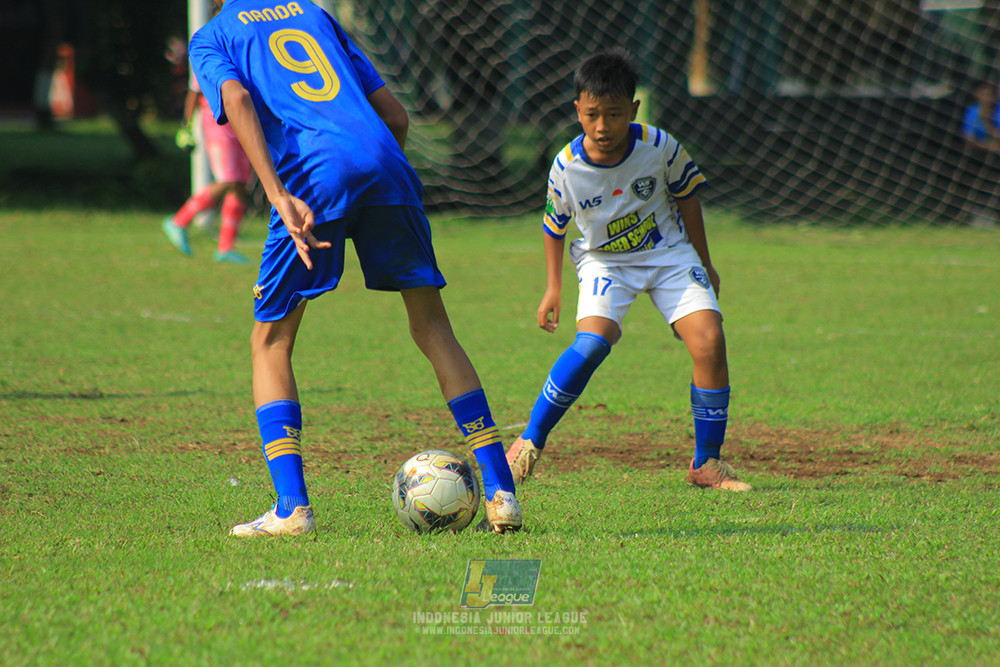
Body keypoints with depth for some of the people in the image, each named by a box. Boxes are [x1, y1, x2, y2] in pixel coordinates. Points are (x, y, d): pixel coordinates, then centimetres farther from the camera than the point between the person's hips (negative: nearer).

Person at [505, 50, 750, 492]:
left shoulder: (659, 148, -20)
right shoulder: (567, 167, -20)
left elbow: (686, 195, 0)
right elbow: (554, 225, 1)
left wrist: (704, 263, 8)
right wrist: (553, 287, 1)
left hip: (668, 253, 1)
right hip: (604, 261, -1)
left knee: (709, 342, -17)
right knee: (592, 342, -28)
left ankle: (707, 463, -3)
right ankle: (530, 442, -13)